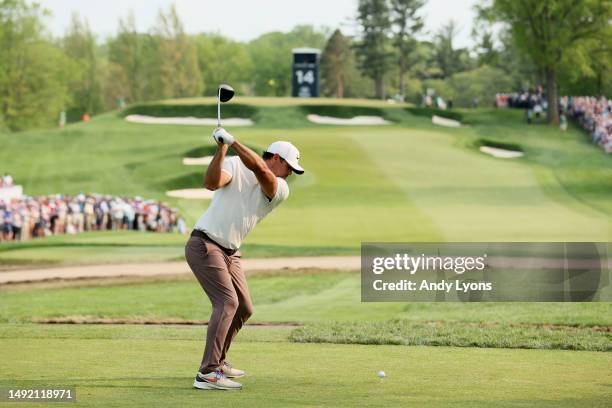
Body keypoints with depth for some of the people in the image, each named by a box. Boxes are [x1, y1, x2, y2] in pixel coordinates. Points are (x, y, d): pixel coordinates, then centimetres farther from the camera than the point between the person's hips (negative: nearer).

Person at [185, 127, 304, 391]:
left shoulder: (280, 190, 3)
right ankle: (207, 374, -26)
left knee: (244, 309, 15)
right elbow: (211, 183, -25)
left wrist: (233, 142, -28)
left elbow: (260, 170, -19)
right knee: (227, 302, -21)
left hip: (230, 253, 7)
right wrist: (221, 149, -34)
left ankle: (217, 361, 34)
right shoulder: (234, 165, -5)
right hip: (204, 245, -7)